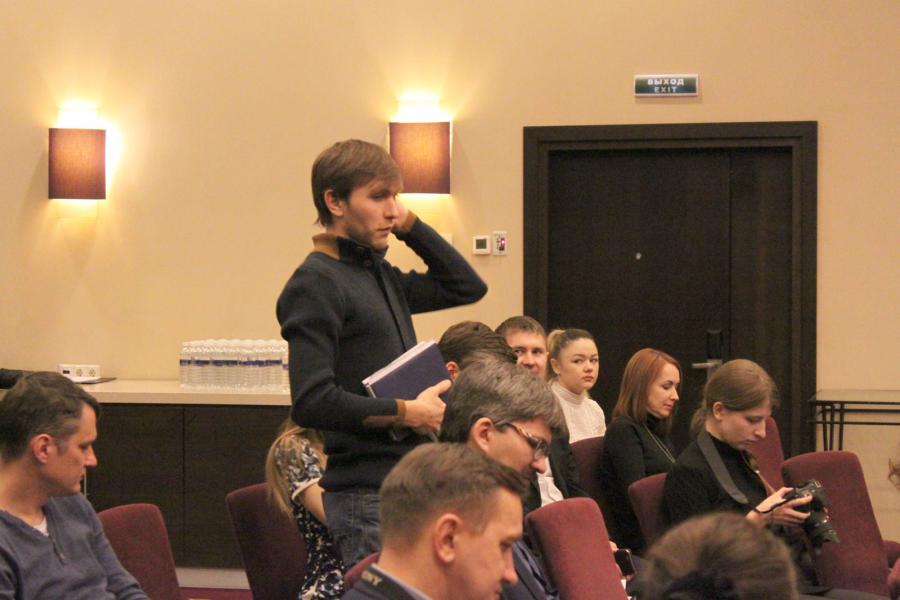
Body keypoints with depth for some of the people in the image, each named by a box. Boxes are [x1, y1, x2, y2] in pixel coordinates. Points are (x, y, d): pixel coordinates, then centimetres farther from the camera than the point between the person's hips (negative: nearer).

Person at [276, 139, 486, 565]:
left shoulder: (380, 275, 15)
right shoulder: (316, 283, -10)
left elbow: (466, 286, 25)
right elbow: (312, 402, -19)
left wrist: (409, 225, 14)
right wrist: (406, 413, -13)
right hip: (366, 496, -8)